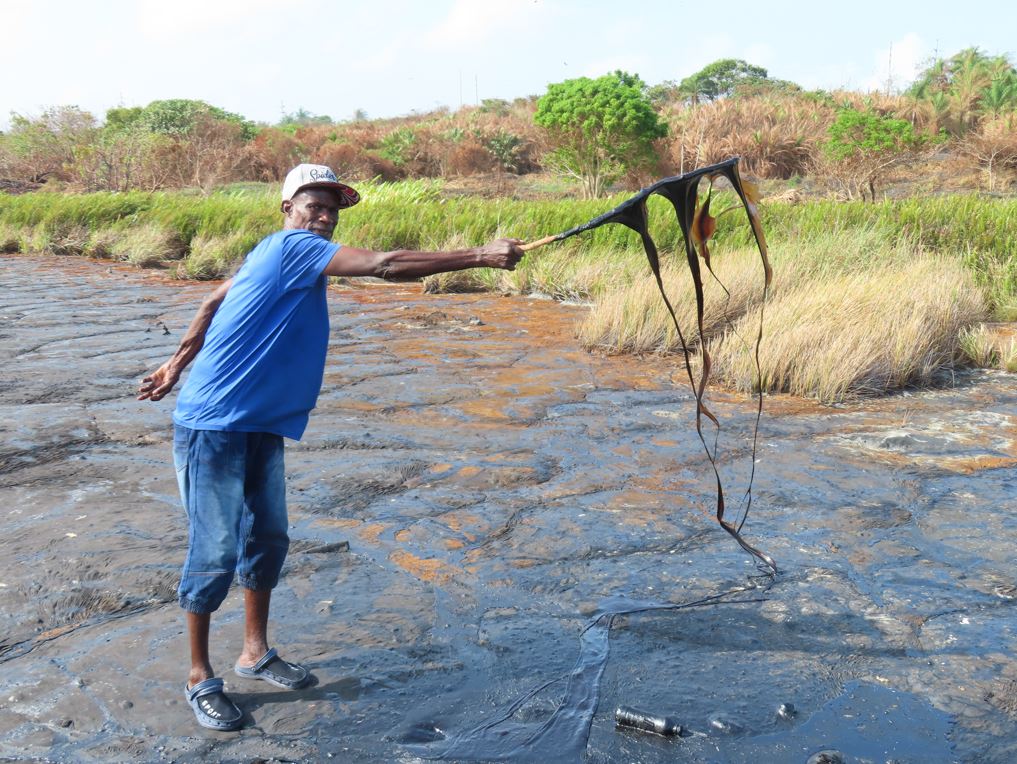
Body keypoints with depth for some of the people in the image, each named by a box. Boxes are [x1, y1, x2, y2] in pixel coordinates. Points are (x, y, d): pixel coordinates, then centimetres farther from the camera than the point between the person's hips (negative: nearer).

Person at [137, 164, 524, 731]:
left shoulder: (271, 258, 12)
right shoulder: (291, 247, -17)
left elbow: (215, 302, 20)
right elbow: (385, 265, -25)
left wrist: (176, 367, 24)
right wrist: (479, 256, -25)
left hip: (262, 428, 10)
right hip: (214, 429, -10)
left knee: (268, 539, 15)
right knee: (215, 553, -2)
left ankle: (256, 652, 31)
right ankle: (201, 678, 14)